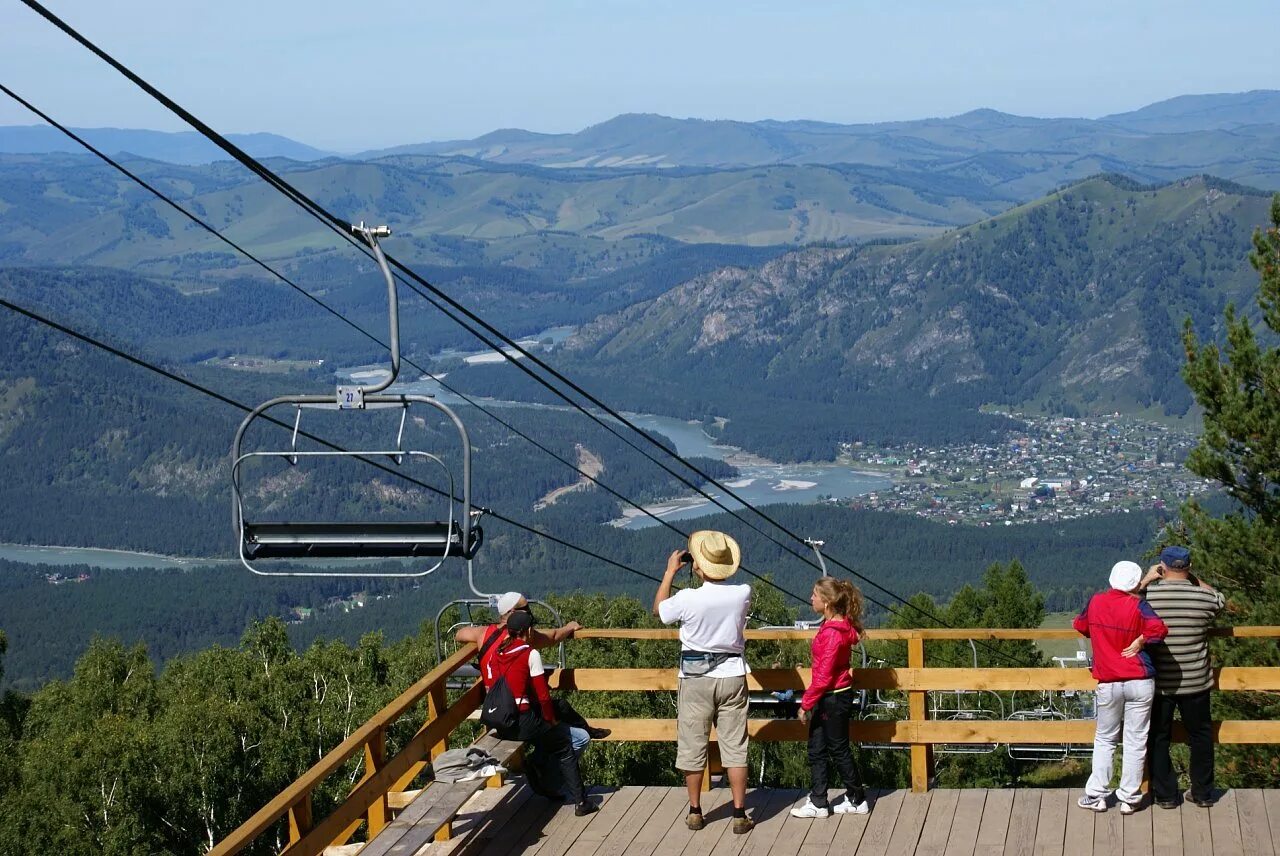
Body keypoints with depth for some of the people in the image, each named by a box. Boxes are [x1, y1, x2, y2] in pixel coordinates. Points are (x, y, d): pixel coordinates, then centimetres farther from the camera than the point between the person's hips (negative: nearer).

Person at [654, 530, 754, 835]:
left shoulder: (688, 599, -18)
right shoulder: (742, 594, -10)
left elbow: (658, 609, 4)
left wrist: (670, 570, 10)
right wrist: (714, 569, 12)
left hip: (696, 680, -2)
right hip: (732, 677, 2)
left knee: (693, 747, 11)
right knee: (735, 747, 6)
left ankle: (695, 812, 18)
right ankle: (740, 815, 6)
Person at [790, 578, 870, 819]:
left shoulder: (833, 633, -24)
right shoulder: (833, 625, 5)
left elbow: (824, 676, -24)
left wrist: (806, 703, -16)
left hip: (834, 699, -10)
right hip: (827, 698, 10)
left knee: (839, 750, 5)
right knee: (816, 749, 11)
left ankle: (857, 801, 19)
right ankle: (818, 803, 16)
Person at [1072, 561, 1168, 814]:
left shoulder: (1095, 602, 1)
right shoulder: (1137, 605, -10)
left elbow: (1080, 625, 18)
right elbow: (1159, 629, -24)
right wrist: (1139, 641, -7)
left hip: (1108, 684, 2)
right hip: (1140, 683, -2)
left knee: (1105, 739, 16)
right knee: (1136, 741, 6)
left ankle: (1097, 795, 14)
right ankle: (1129, 798, 8)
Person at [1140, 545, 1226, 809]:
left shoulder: (1148, 596, -14)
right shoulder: (1204, 598, -10)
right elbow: (1220, 600, 14)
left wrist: (1145, 580, 5)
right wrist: (1195, 579, 13)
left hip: (1158, 684, -1)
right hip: (1195, 683, 1)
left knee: (1159, 737, 12)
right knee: (1200, 735, 16)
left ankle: (1165, 794, 17)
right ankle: (1203, 793, 23)